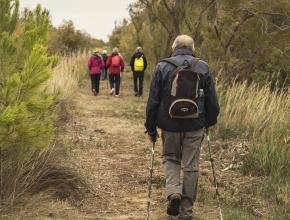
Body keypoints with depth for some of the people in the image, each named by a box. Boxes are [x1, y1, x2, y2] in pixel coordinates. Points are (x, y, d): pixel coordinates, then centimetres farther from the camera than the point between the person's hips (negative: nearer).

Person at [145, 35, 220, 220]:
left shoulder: (162, 67, -2)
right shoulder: (203, 68, 1)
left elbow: (153, 100, -2)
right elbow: (212, 100, 5)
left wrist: (151, 127, 7)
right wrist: (210, 121, 21)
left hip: (170, 125, 0)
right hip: (195, 127, 0)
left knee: (171, 158, 21)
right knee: (191, 167, 9)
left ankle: (173, 191, -3)